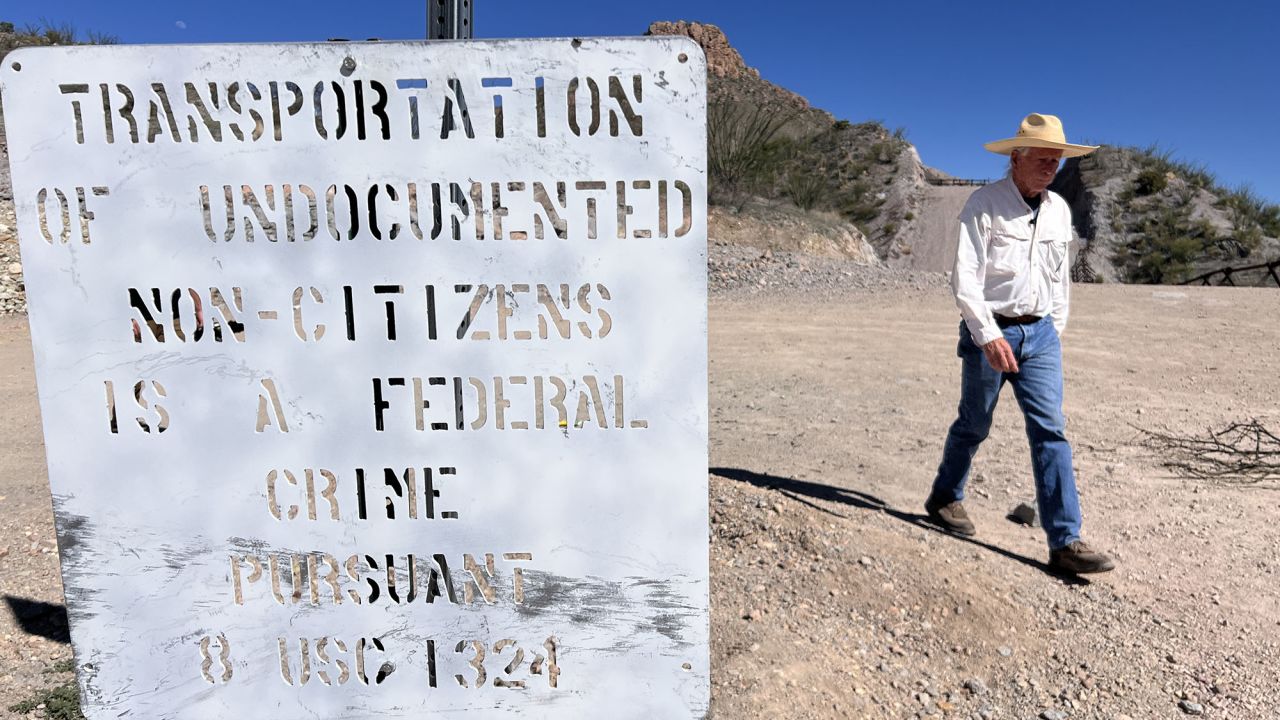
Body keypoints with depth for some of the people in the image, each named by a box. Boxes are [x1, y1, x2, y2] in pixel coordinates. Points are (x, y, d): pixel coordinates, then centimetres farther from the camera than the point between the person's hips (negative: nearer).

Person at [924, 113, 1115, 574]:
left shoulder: (1059, 210, 10)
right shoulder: (984, 204, -9)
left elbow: (1061, 275, 19)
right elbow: (965, 276, -17)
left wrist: (1056, 330, 17)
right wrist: (988, 336, -23)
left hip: (1039, 333, 5)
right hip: (989, 332, -5)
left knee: (1051, 431, -3)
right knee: (974, 424, 9)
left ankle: (1065, 542, -1)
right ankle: (945, 498, 34)